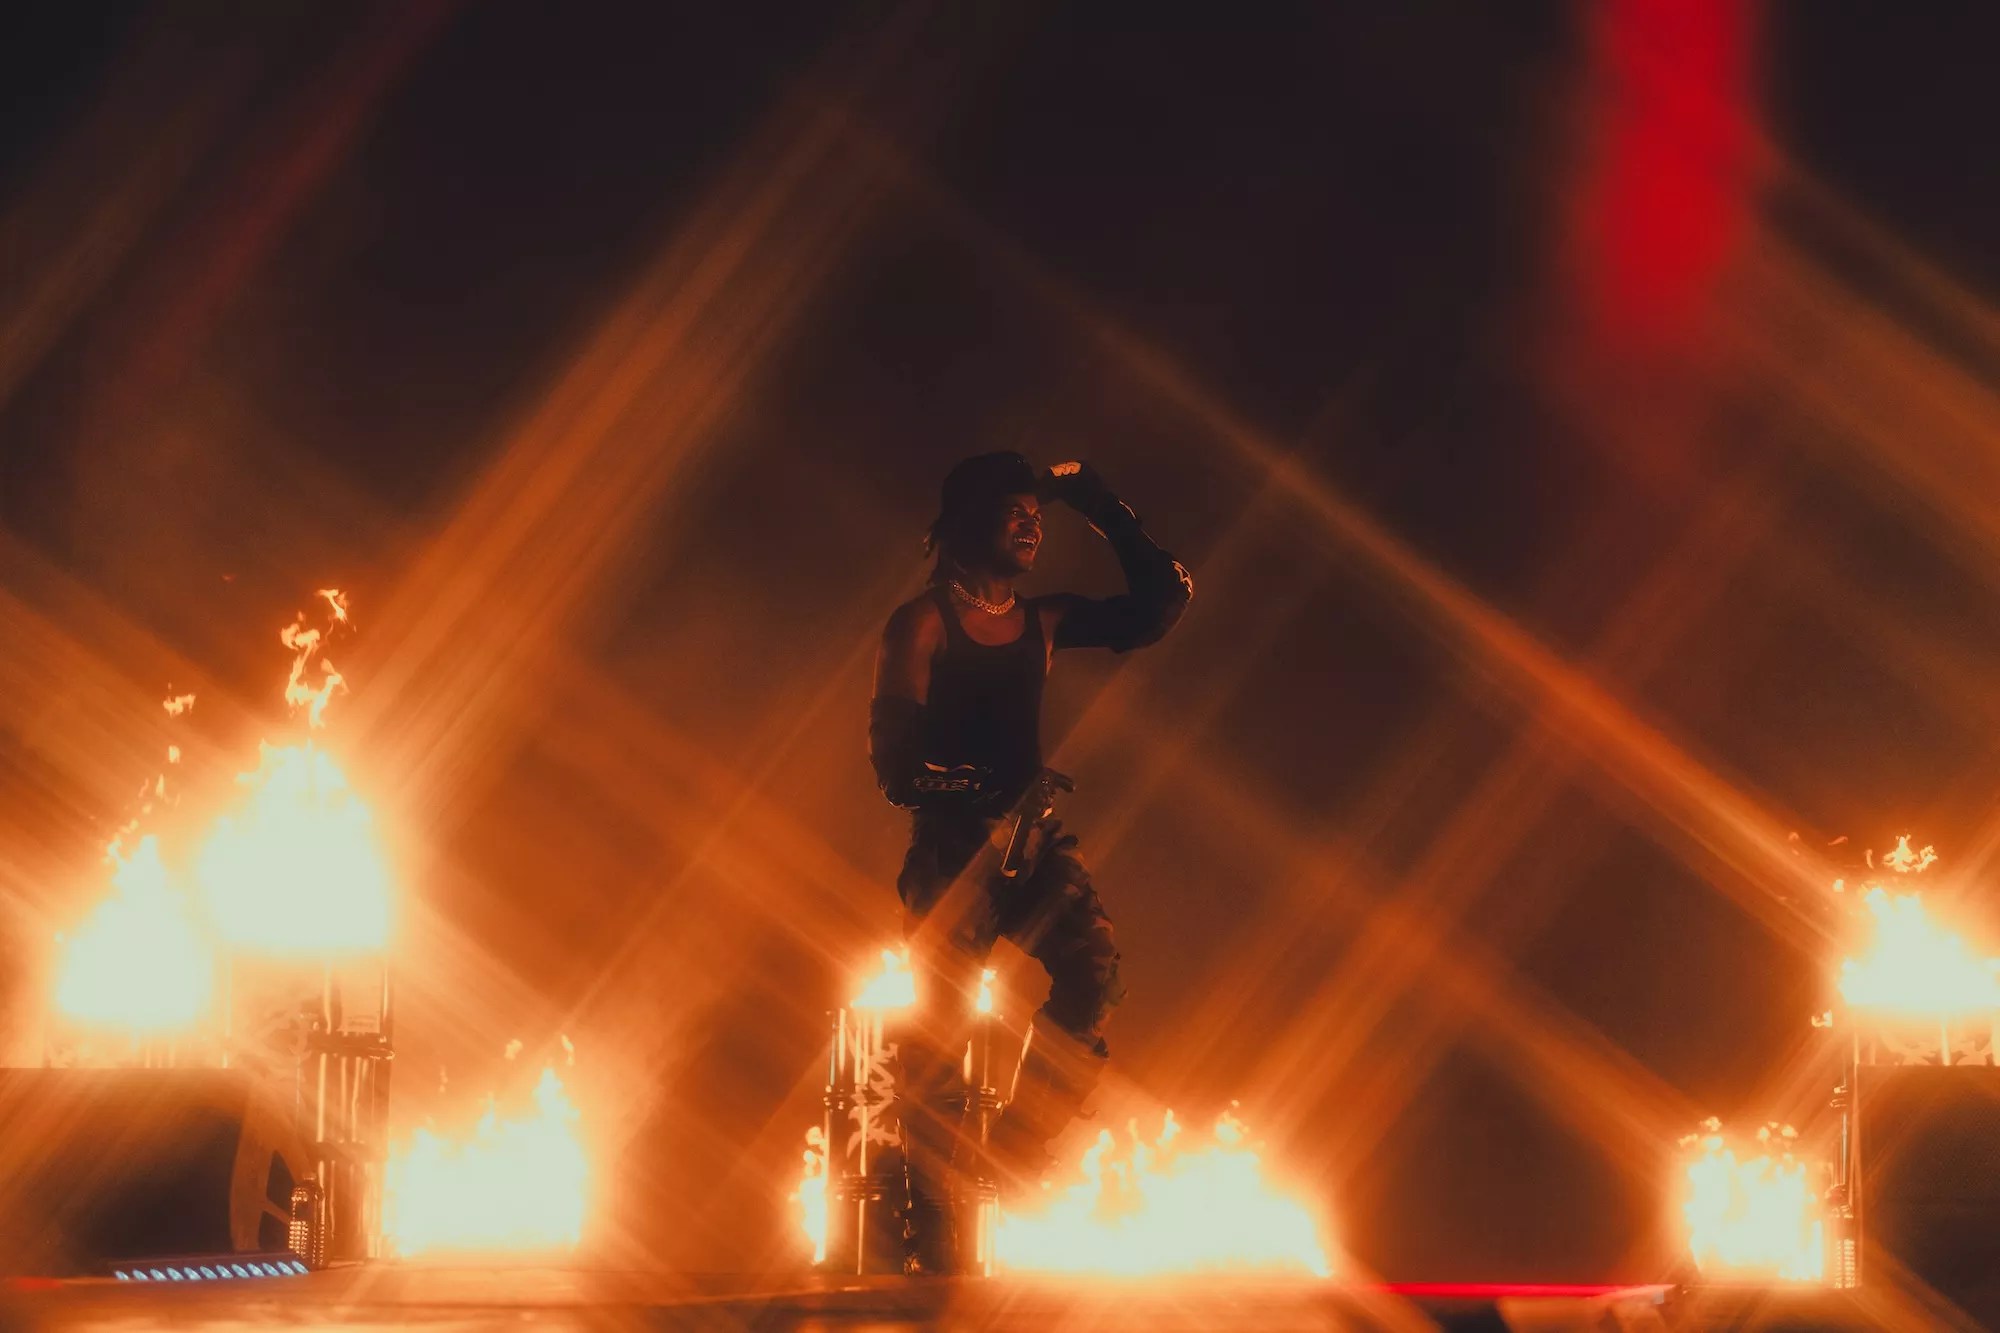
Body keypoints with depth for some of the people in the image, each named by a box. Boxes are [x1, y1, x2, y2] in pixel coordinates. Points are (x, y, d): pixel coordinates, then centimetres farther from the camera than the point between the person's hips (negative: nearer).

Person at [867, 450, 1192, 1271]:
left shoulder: (1045, 621, 16)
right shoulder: (925, 623, 0)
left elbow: (1162, 604, 18)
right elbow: (897, 754, -6)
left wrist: (1104, 512, 13)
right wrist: (978, 811, -17)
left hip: (1030, 836, 5)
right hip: (951, 847, -5)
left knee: (1093, 970, -21)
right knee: (939, 1029, -9)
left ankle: (1020, 1146, -13)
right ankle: (930, 1238, -6)